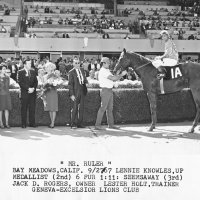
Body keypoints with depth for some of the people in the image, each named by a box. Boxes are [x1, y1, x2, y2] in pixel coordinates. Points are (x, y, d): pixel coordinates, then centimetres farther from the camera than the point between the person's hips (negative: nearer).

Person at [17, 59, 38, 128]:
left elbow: (36, 81, 12)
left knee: (32, 108, 2)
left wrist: (33, 88, -6)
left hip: (32, 92, 4)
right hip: (24, 93, -3)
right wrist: (28, 88, -15)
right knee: (24, 109, -1)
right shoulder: (20, 72, 0)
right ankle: (23, 124, 4)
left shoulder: (33, 71, 14)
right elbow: (20, 82, -8)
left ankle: (32, 123, 8)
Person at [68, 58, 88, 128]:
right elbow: (70, 84, -9)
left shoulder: (82, 69, 11)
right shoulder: (71, 72, -7)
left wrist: (86, 82, -2)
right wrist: (71, 94, -14)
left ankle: (80, 123, 15)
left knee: (81, 108, 8)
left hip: (82, 91, 6)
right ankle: (73, 124, 6)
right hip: (76, 92, -6)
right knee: (74, 108, -2)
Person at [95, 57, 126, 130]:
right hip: (105, 91, -10)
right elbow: (113, 78, -23)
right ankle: (97, 125, -9)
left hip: (109, 91, 10)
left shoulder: (107, 71, 17)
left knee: (110, 108, 12)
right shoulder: (103, 71, -16)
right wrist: (121, 75, -14)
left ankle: (110, 124, 18)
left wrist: (121, 75, 1)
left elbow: (114, 79, 15)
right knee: (103, 108, -10)